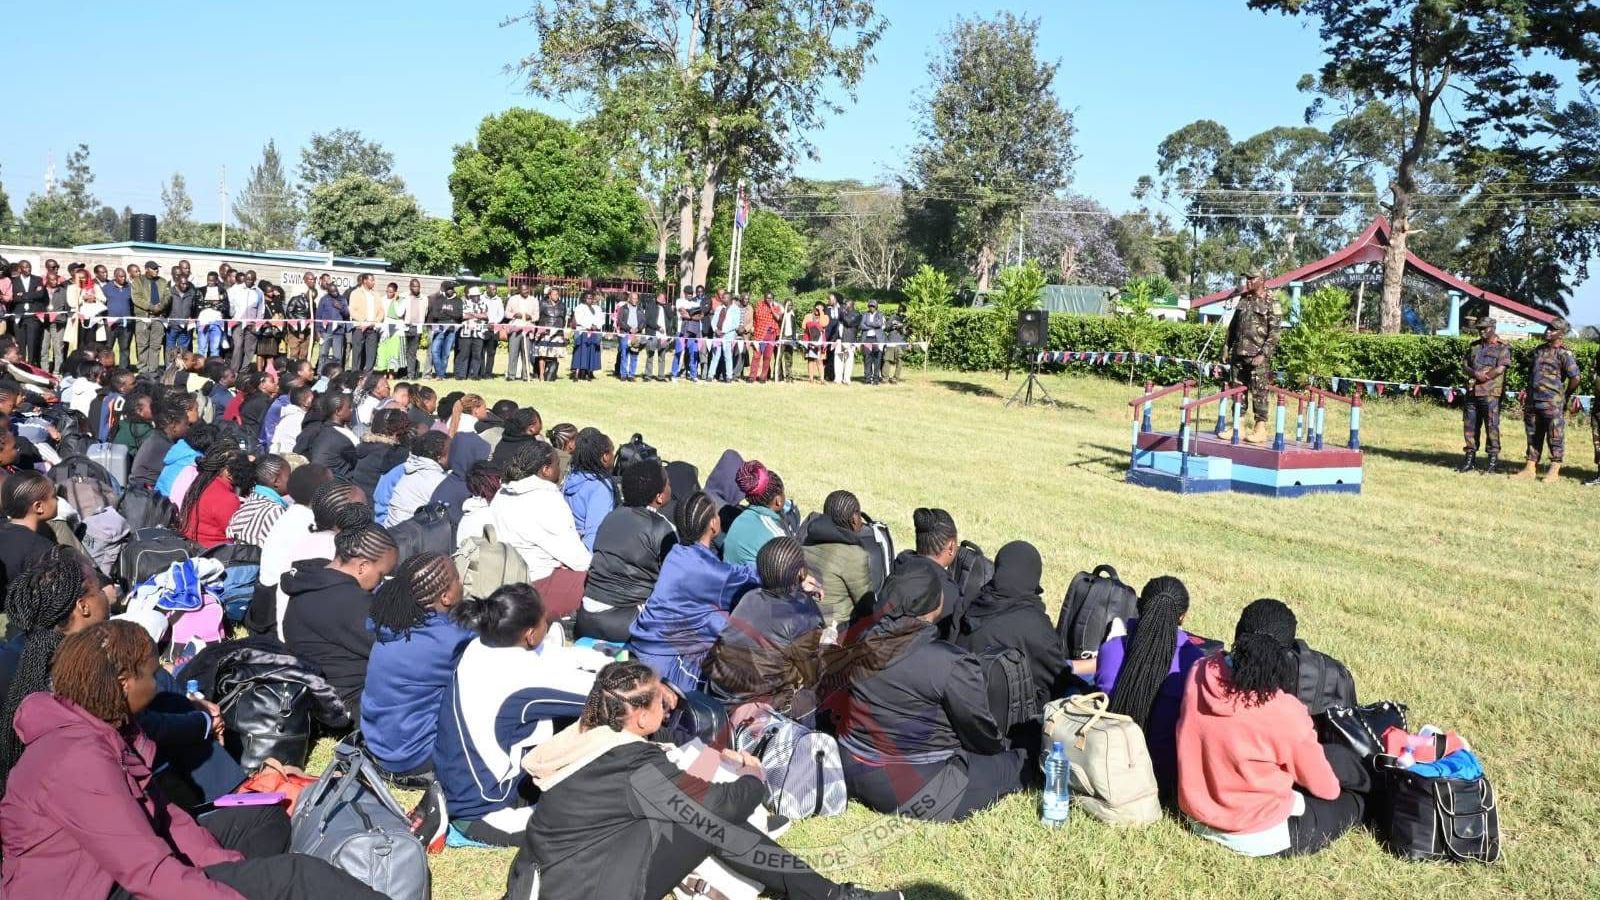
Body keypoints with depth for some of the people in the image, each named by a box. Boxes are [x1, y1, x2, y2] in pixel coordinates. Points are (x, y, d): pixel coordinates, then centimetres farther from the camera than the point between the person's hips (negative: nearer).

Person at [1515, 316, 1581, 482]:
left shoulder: (1564, 354, -9)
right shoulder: (1538, 350, 14)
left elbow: (1574, 378, -13)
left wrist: (1565, 397, -2)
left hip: (1552, 404, -7)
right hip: (1533, 402, 7)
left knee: (1555, 437, 0)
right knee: (1533, 436, 11)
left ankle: (1554, 471, 5)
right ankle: (1530, 469, 17)